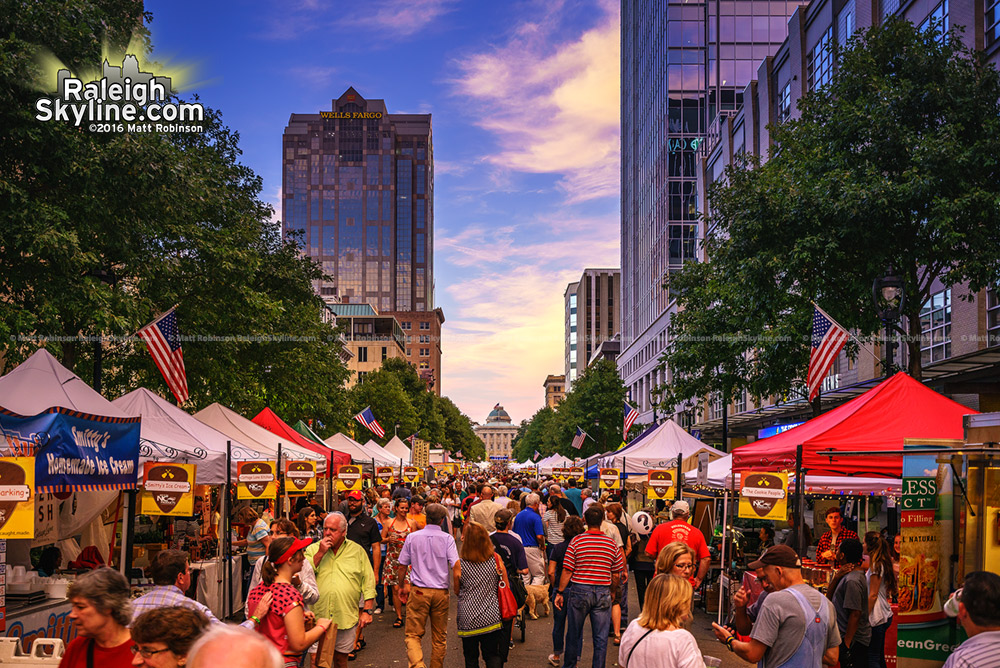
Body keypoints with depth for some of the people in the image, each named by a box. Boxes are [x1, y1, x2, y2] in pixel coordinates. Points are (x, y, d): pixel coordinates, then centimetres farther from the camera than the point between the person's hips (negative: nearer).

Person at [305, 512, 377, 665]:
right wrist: (320, 553, -12)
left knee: (341, 659, 12)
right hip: (318, 617, 0)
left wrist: (367, 611, 0)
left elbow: (368, 582, 6)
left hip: (346, 618, 0)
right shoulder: (313, 549, 6)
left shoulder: (357, 550, 6)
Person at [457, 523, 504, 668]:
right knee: (493, 656, 9)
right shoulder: (495, 559, -4)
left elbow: (457, 590, 3)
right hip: (491, 617, 1)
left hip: (468, 618, -1)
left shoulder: (460, 563, -8)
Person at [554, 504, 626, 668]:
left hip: (579, 591, -1)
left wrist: (560, 592, 2)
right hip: (603, 593, 1)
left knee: (574, 633, 15)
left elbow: (567, 571, -8)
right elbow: (616, 575, 4)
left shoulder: (576, 541, -7)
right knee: (601, 637, 7)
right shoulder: (612, 544, -1)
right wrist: (611, 591, 21)